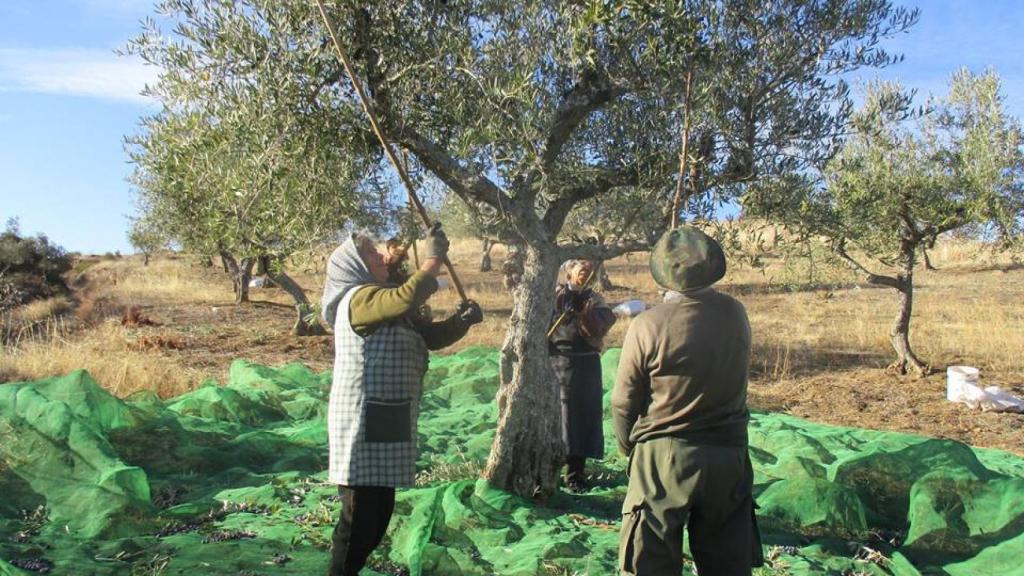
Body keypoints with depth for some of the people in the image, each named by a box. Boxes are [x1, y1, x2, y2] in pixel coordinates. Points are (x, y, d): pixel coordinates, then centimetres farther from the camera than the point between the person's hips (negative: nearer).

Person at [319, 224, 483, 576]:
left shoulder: (388, 305, 18)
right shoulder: (359, 298, -12)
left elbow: (432, 336, 15)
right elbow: (407, 298, -31)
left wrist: (462, 320, -2)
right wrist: (434, 259, -21)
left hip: (384, 422, 10)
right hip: (364, 423, -10)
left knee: (378, 509, 17)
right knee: (362, 512, -5)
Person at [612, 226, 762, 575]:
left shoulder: (649, 325, -17)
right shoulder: (736, 315, -4)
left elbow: (624, 402, -8)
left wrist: (629, 447, 9)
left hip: (664, 458, -4)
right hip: (729, 457, 5)